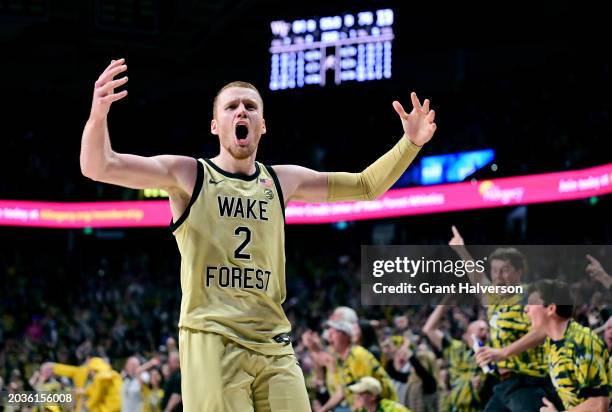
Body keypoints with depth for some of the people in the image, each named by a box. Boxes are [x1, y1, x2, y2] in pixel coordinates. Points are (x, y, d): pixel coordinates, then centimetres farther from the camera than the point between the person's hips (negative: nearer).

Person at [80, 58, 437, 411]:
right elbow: (98, 167, -9)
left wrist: (410, 143, 9)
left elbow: (366, 186, 23)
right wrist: (99, 113, -28)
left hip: (275, 346, 4)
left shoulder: (282, 181, 15)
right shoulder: (187, 175, 2)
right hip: (212, 341, -4)